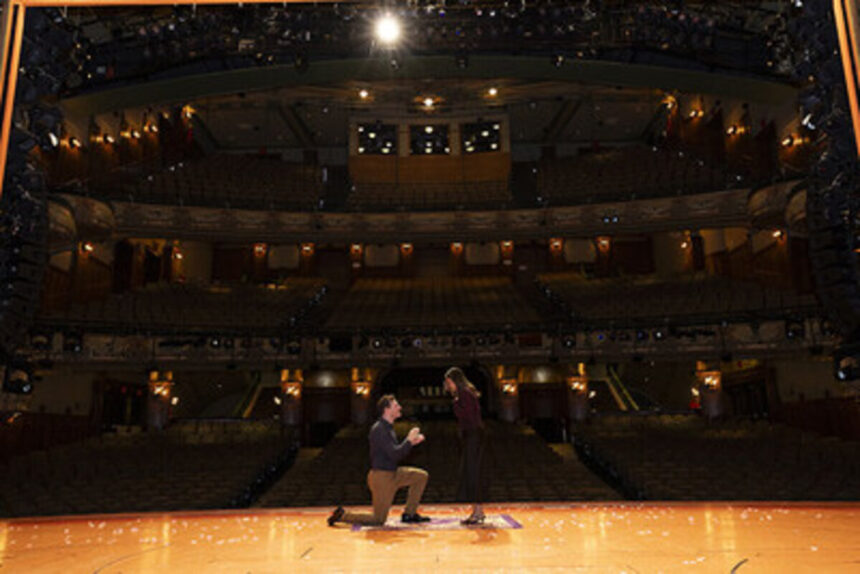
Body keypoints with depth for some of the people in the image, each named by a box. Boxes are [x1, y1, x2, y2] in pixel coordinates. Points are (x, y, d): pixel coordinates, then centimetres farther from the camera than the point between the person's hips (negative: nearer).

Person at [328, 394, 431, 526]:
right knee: (378, 520, -2)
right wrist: (409, 440, -16)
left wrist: (412, 442, 8)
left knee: (421, 476, 7)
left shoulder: (388, 428, 11)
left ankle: (409, 514, 12)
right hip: (381, 477, -9)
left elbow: (397, 451, 20)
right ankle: (342, 515, 10)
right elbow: (394, 454, -26)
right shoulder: (379, 429, -20)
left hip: (392, 473, 9)